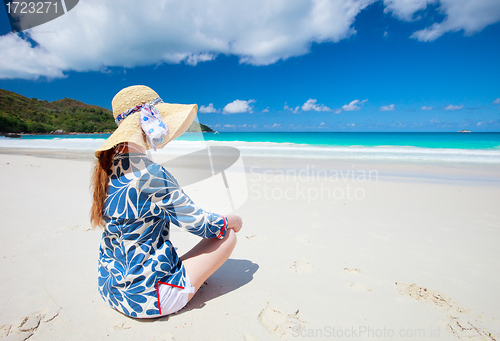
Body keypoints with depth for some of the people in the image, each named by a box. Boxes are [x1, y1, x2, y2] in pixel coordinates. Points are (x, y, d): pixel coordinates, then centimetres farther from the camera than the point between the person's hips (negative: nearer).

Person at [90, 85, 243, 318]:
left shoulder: (108, 166, 0)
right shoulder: (150, 174, -27)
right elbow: (199, 224, -19)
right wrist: (232, 220, 1)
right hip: (146, 298, -8)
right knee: (228, 234, -2)